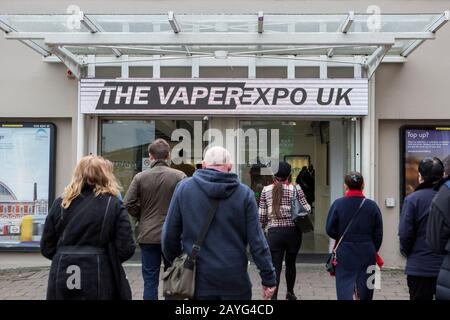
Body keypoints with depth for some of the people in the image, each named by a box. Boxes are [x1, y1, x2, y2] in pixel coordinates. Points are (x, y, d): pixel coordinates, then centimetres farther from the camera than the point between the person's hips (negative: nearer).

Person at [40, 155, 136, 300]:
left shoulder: (60, 203, 3)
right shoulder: (114, 205, -4)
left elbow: (46, 248, 5)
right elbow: (126, 249, -8)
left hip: (62, 281, 2)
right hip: (99, 282, -2)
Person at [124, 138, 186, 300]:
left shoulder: (140, 177, -3)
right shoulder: (179, 176, -7)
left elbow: (128, 204, -7)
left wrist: (142, 217, 9)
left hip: (148, 235, 1)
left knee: (150, 281, 8)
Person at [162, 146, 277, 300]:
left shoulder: (184, 187, -4)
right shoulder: (244, 193, -4)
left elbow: (170, 234, 0)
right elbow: (257, 241, -5)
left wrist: (174, 260, 16)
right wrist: (269, 278, 2)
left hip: (199, 280, 1)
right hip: (235, 281, 0)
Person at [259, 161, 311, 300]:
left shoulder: (266, 190, 3)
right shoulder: (295, 189, -2)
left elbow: (261, 214, 4)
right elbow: (306, 208, 0)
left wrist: (262, 226, 21)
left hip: (274, 233, 0)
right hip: (293, 231, 0)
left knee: (275, 267, 0)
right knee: (291, 263, 20)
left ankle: (273, 296, -12)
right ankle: (290, 293, 39)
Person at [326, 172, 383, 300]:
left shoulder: (338, 204, -7)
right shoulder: (372, 206, -3)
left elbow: (330, 230, -5)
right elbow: (378, 234, 1)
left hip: (344, 253, -1)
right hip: (367, 255, 2)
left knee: (345, 286, 1)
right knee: (365, 292, 13)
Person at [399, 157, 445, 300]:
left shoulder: (413, 199, -11)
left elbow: (405, 233, -12)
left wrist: (407, 251, 6)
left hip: (420, 268, -2)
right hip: (445, 267, 3)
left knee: (420, 296, 8)